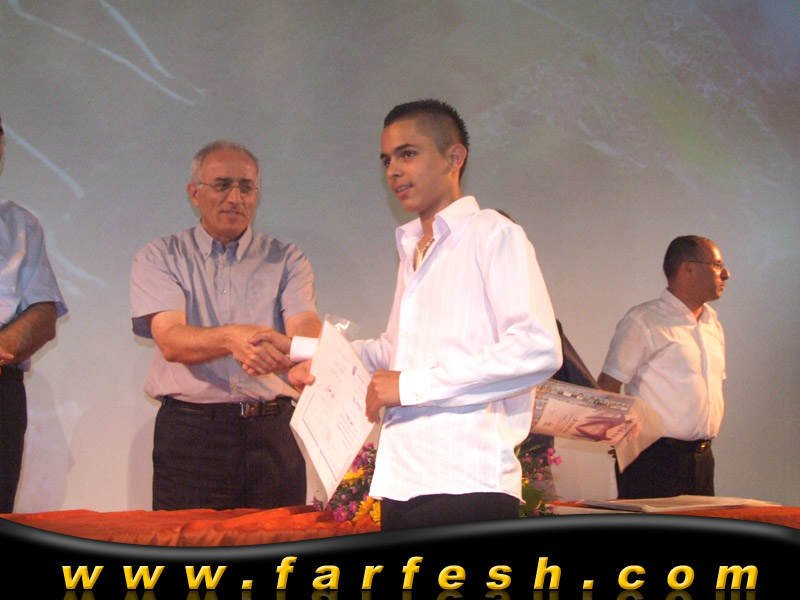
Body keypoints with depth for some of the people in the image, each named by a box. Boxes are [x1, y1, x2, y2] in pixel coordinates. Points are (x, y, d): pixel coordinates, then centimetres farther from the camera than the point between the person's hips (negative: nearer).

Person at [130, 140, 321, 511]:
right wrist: (232, 338, -29)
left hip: (272, 434, 2)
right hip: (189, 434, -1)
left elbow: (306, 327, -5)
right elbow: (171, 340, -9)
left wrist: (290, 352, -30)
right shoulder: (159, 258, 7)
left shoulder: (286, 260, 12)